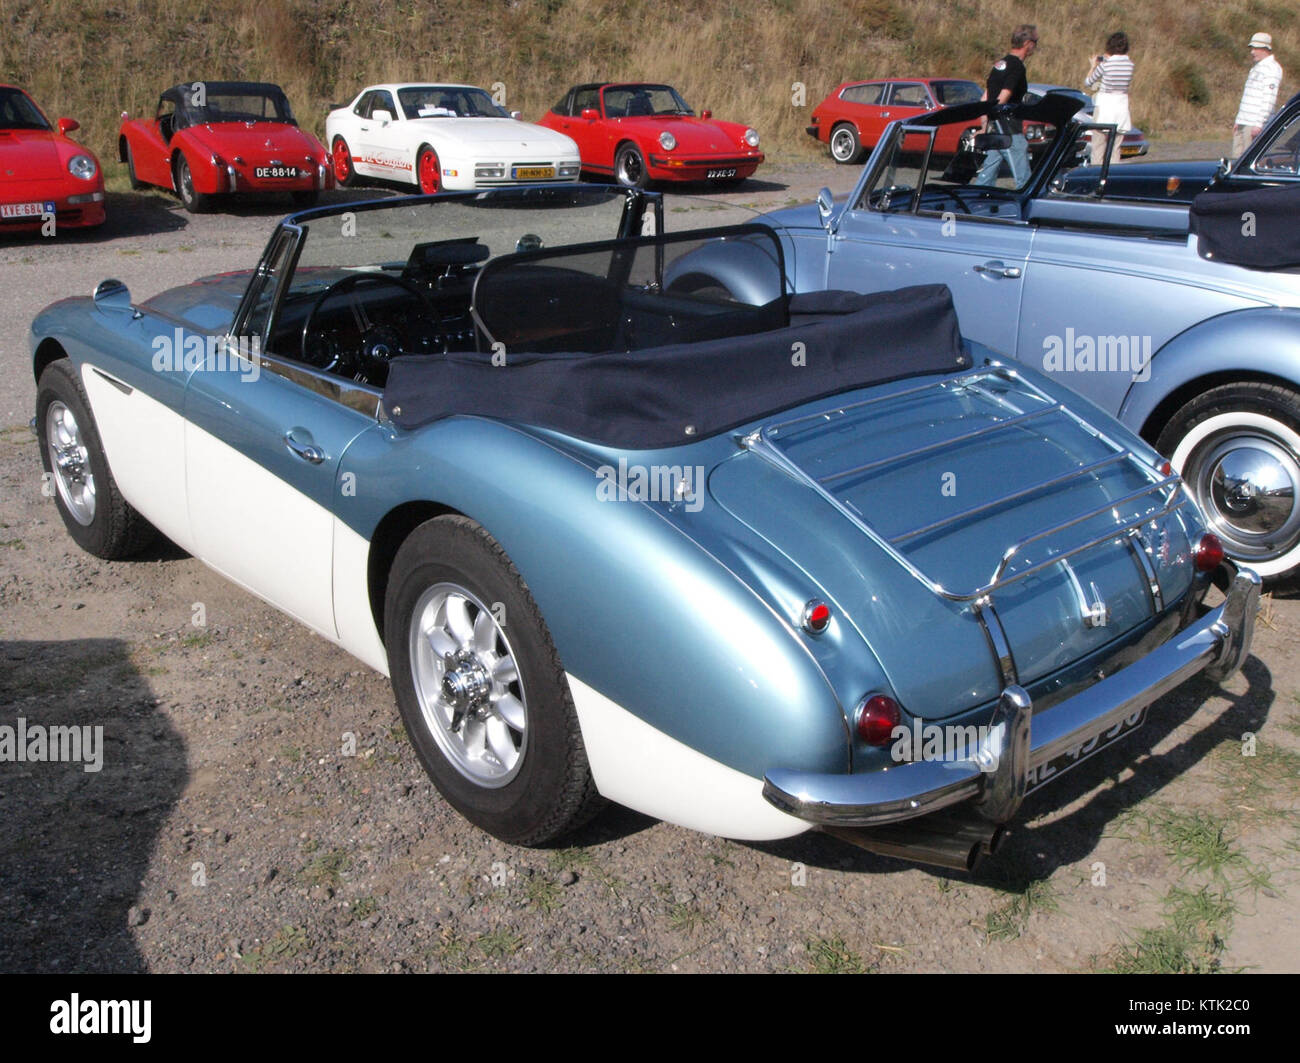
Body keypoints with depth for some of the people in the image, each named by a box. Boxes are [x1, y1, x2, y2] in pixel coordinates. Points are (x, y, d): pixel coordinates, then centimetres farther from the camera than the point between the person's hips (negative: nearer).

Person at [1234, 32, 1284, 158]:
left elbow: (1269, 100, -17)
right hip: (1244, 123, 10)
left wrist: (1259, 124, -23)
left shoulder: (1271, 68, -9)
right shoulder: (1256, 67, 22)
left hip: (1254, 124, -10)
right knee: (1237, 158, 7)